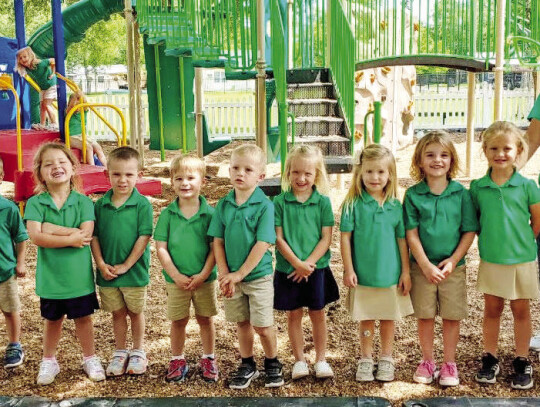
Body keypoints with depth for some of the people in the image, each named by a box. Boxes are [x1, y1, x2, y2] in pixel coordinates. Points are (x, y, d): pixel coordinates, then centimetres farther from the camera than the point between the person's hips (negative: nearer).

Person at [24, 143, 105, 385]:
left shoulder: (83, 202, -8)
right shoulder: (35, 203, -8)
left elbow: (85, 234, -21)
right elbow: (35, 237, -20)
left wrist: (52, 229, -23)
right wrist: (71, 238, -21)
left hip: (79, 275, -1)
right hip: (49, 276, 1)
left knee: (83, 318, 14)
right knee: (52, 320, 18)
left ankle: (90, 359, 33)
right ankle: (48, 362, 36)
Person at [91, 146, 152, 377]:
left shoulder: (142, 205, -12)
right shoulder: (100, 205, -1)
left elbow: (143, 238, -14)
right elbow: (94, 236, 1)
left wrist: (126, 266, -15)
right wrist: (101, 263, -10)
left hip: (134, 271, -3)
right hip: (107, 272, 3)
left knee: (135, 312, 14)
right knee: (117, 313, 16)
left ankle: (138, 351, 30)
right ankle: (120, 352, 31)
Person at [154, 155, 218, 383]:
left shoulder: (209, 213, -7)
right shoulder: (167, 215, -5)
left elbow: (215, 247, -7)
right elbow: (161, 248, -5)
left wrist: (203, 274, -14)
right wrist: (176, 275, -12)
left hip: (205, 278, 0)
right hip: (176, 279, 1)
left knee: (205, 319, 13)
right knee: (178, 321, 12)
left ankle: (208, 359, 30)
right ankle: (177, 360, 29)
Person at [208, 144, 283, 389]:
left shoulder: (265, 205, -14)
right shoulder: (223, 205, -1)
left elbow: (263, 244, -17)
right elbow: (218, 241, 1)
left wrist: (240, 274, -16)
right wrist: (224, 273, -9)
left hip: (258, 276, -4)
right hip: (231, 277, 4)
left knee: (263, 326, 4)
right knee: (242, 323, 16)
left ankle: (272, 364, 28)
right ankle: (247, 365, 33)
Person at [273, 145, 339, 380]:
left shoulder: (323, 202, -3)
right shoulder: (280, 202, -4)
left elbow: (326, 239, -5)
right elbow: (278, 238, -6)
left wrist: (308, 263, -15)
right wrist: (297, 263, -15)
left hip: (316, 268, 0)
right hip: (288, 269, 0)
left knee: (317, 313, 9)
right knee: (294, 315, 9)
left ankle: (321, 360, 22)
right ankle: (299, 360, 22)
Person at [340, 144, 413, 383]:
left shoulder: (395, 206, -1)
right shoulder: (353, 204, -8)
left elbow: (402, 240, 3)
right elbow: (345, 237, -7)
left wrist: (406, 272, 3)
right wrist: (348, 270, -9)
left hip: (390, 273, 2)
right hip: (363, 273, -2)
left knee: (388, 318, 14)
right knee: (366, 320, 10)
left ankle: (386, 360, 30)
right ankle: (366, 360, 26)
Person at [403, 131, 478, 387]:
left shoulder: (461, 193, -2)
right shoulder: (413, 195, -4)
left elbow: (470, 231, -1)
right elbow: (411, 233, -6)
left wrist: (453, 260, -10)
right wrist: (426, 265, -13)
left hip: (453, 266, 0)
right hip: (422, 266, 0)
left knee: (452, 316, 8)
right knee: (425, 316, 9)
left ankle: (449, 364, 24)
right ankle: (427, 362, 26)